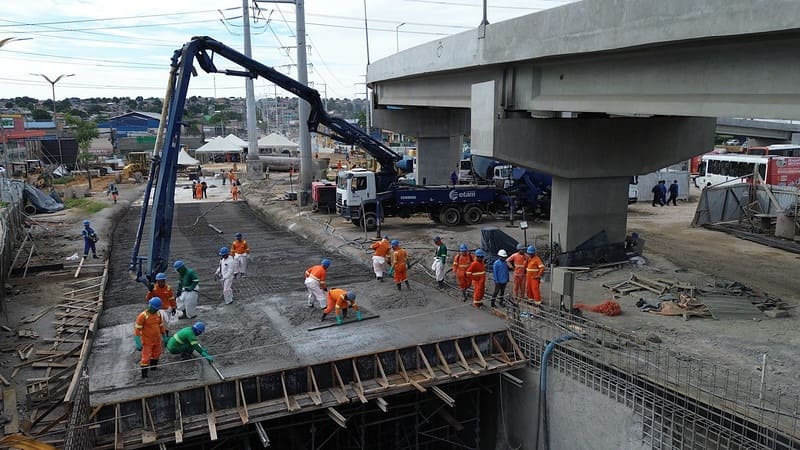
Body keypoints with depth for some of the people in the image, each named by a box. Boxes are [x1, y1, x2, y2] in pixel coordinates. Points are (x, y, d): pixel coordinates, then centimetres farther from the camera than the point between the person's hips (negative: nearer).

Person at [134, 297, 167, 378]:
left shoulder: (158, 314, 0)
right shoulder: (143, 316, -20)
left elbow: (161, 326, 14)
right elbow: (137, 329, -18)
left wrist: (164, 337, 19)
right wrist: (138, 343, -19)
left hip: (157, 340, 7)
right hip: (147, 341, -6)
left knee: (156, 354, 22)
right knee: (146, 357, -4)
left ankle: (153, 366, 44)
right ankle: (144, 374, 6)